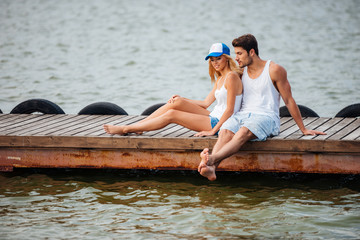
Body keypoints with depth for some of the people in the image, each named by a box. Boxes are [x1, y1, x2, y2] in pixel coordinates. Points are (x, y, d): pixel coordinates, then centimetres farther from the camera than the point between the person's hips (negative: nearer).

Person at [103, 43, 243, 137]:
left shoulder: (231, 76, -13)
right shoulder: (220, 79, 17)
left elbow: (230, 110, -18)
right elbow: (206, 103, 20)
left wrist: (213, 131, -22)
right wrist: (181, 100, 13)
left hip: (219, 123, -9)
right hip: (213, 118, 9)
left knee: (171, 114, -13)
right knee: (177, 102, -2)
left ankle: (125, 129, -10)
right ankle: (137, 126, -2)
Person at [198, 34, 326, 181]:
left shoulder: (274, 70, -1)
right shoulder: (241, 72, 16)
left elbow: (289, 101, 3)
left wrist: (303, 129, 5)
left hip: (266, 116, -5)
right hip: (243, 114, 5)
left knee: (243, 132, -37)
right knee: (225, 131, -30)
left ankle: (213, 158, -60)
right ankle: (211, 169, -53)